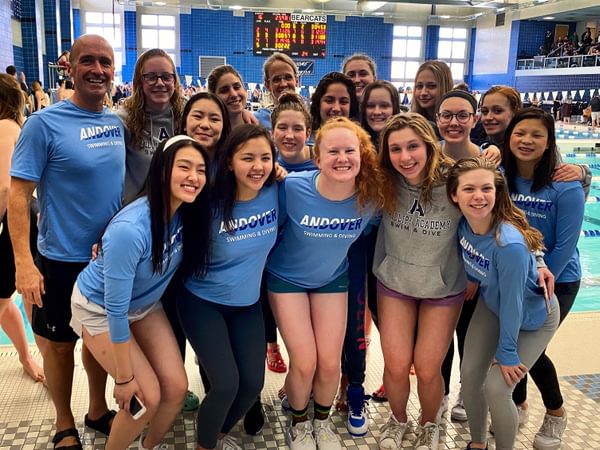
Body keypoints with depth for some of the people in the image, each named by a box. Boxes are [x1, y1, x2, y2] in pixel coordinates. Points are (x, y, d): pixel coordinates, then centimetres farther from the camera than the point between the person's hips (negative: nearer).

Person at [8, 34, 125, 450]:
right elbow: (19, 194, -14)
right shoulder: (44, 123, -14)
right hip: (63, 259, -4)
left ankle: (98, 410, 39)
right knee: (60, 342, 11)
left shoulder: (117, 123, 2)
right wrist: (24, 263, -20)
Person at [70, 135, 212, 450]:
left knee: (176, 387, 0)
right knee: (148, 397, -8)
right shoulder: (130, 229, -37)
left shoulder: (188, 212, -19)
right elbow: (116, 309, -29)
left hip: (146, 304, 6)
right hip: (100, 309, -6)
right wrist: (124, 378, -20)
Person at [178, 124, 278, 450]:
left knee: (252, 383, 2)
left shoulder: (276, 192, -13)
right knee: (226, 384, -12)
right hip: (203, 302, -4)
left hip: (248, 303, 4)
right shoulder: (210, 204, -22)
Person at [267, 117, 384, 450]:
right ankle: (299, 423, 28)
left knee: (330, 363, 2)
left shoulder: (371, 196, -20)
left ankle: (323, 421, 34)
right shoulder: (293, 187, -28)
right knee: (305, 363, -5)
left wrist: (333, 249, 7)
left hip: (332, 279, 2)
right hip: (287, 278, -2)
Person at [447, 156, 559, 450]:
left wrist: (506, 352, -17)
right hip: (492, 305, 6)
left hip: (532, 319, -5)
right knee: (469, 375, 4)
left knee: (496, 388, -8)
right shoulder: (463, 225, -21)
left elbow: (512, 304, -27)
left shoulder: (509, 244, -38)